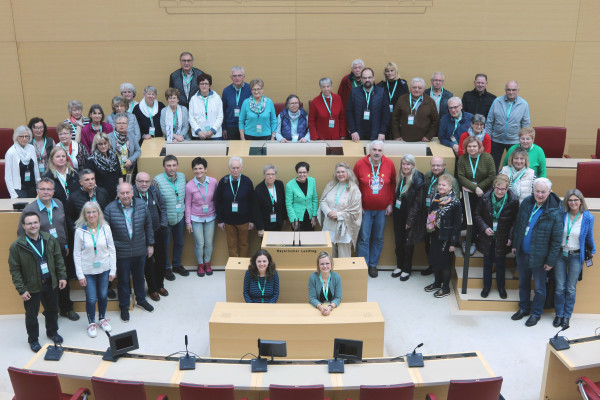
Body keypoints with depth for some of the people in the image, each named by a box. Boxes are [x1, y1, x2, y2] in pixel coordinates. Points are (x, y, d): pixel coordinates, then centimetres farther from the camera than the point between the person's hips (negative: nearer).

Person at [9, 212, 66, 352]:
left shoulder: (50, 239, -3)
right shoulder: (17, 246, -14)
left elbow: (58, 259, 7)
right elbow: (15, 270, -10)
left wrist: (62, 276, 1)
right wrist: (21, 290, -13)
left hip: (50, 283, 4)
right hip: (31, 287, -4)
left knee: (52, 310, 19)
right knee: (31, 314, 10)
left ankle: (52, 332, 43)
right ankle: (33, 340, 30)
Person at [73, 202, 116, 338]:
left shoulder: (105, 228, -4)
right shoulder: (80, 231, -9)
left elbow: (112, 250, 2)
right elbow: (76, 254, -4)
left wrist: (113, 270, 0)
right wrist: (80, 274, -7)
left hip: (104, 269, 2)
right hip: (88, 270, -2)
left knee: (103, 295, 14)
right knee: (91, 298, 3)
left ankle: (102, 318, 36)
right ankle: (91, 323, 25)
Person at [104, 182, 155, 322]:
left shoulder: (142, 205, -7)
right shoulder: (110, 209, -14)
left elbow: (148, 226, 4)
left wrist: (150, 244, 7)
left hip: (140, 251, 3)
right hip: (121, 253, -3)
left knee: (139, 276, 21)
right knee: (123, 280, 11)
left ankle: (141, 300, 44)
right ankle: (124, 307, 30)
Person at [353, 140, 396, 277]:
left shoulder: (389, 164, -3)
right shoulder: (360, 164, -8)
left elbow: (393, 184, 8)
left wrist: (390, 203, 4)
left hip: (382, 209, 2)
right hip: (365, 209, -2)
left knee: (378, 239, 10)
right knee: (363, 238, 0)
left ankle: (373, 265, 25)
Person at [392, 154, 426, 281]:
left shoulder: (418, 180, -16)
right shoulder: (401, 178, 5)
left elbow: (418, 203, -16)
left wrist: (410, 220, -16)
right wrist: (394, 208, 3)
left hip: (410, 217, -6)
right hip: (399, 215, 6)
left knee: (408, 243, 6)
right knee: (399, 242, 13)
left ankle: (407, 269, 20)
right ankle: (399, 266, 28)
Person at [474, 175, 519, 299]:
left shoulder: (513, 201, -14)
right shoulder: (486, 198, -12)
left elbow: (515, 221, -5)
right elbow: (477, 214, -1)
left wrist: (511, 237, -12)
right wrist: (484, 228, -14)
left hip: (502, 239, -1)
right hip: (487, 237, 1)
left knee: (501, 264, 14)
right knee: (487, 263, 15)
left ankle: (501, 287, 34)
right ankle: (486, 286, 33)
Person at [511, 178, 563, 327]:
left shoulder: (555, 212, -20)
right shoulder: (526, 203, -4)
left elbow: (557, 240, -15)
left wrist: (551, 261, -12)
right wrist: (515, 245, 12)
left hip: (539, 257, -5)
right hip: (522, 253, 5)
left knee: (539, 288, 12)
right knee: (523, 283, 22)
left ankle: (536, 313, 32)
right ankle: (524, 308, 41)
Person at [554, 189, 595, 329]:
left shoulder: (588, 217, -8)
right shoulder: (562, 214, -7)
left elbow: (589, 237, 7)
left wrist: (592, 251, 16)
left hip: (576, 256, -1)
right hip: (560, 254, 1)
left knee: (571, 288, 6)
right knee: (560, 287, 4)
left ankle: (567, 316, 21)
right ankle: (559, 314, 21)